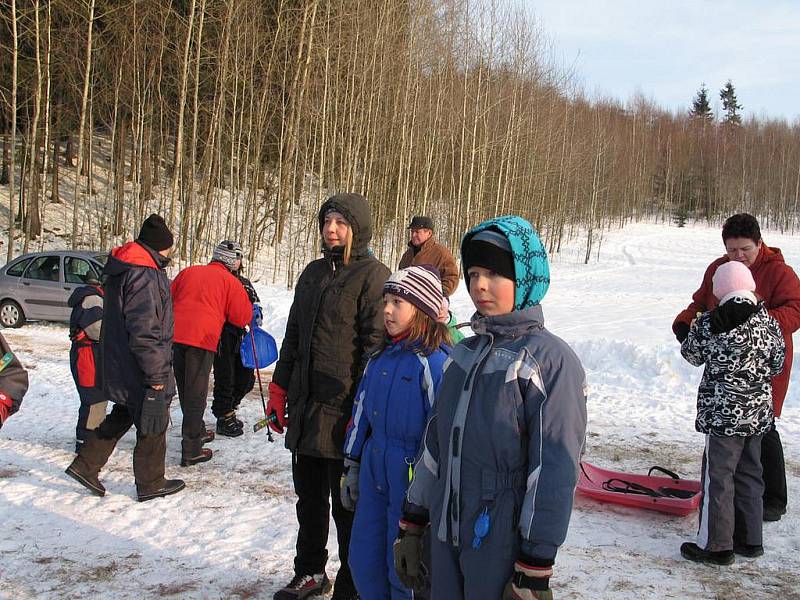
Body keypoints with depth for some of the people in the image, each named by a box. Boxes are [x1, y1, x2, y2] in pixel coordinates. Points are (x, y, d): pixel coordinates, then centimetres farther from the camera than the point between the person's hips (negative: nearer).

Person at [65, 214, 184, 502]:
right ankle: (150, 484, 20)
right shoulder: (145, 277, -23)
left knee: (121, 417, 24)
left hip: (120, 368, 9)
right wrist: (156, 374, -21)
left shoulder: (121, 271, 10)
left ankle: (85, 465, 25)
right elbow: (145, 332, -27)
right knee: (153, 426, 7)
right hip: (141, 372, -9)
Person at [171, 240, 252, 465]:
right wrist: (249, 306, 25)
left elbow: (169, 300, 23)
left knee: (185, 389, 19)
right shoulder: (230, 282, 4)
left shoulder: (188, 272, 18)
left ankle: (197, 431, 37)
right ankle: (191, 450, 1)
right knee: (196, 393, 0)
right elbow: (242, 317, 5)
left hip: (175, 335, 5)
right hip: (202, 339, -5)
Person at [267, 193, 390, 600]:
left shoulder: (373, 275, -9)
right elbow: (293, 335, 18)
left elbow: (376, 345, -14)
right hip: (306, 406, 7)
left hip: (344, 411, -7)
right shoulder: (313, 273, 13)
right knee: (309, 498, 19)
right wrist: (279, 390, 15)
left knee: (347, 506, 5)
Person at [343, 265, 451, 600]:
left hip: (412, 475, -7)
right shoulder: (380, 358, 8)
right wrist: (351, 469, 18)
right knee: (362, 561, 15)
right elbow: (361, 413, 15)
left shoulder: (435, 362, -16)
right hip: (374, 472, 7)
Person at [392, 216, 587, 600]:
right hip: (446, 540, 6)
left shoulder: (550, 359, -13)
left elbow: (554, 471, -16)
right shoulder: (464, 355, 8)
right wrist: (412, 525, 13)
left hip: (504, 550, -6)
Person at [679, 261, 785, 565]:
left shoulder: (709, 325, -14)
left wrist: (694, 328, 19)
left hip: (722, 414, -5)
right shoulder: (769, 322, -2)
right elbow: (776, 365, 8)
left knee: (718, 477, 3)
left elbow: (692, 355, 2)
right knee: (749, 475, 17)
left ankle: (716, 546, 9)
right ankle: (750, 540, 27)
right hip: (758, 413, 5)